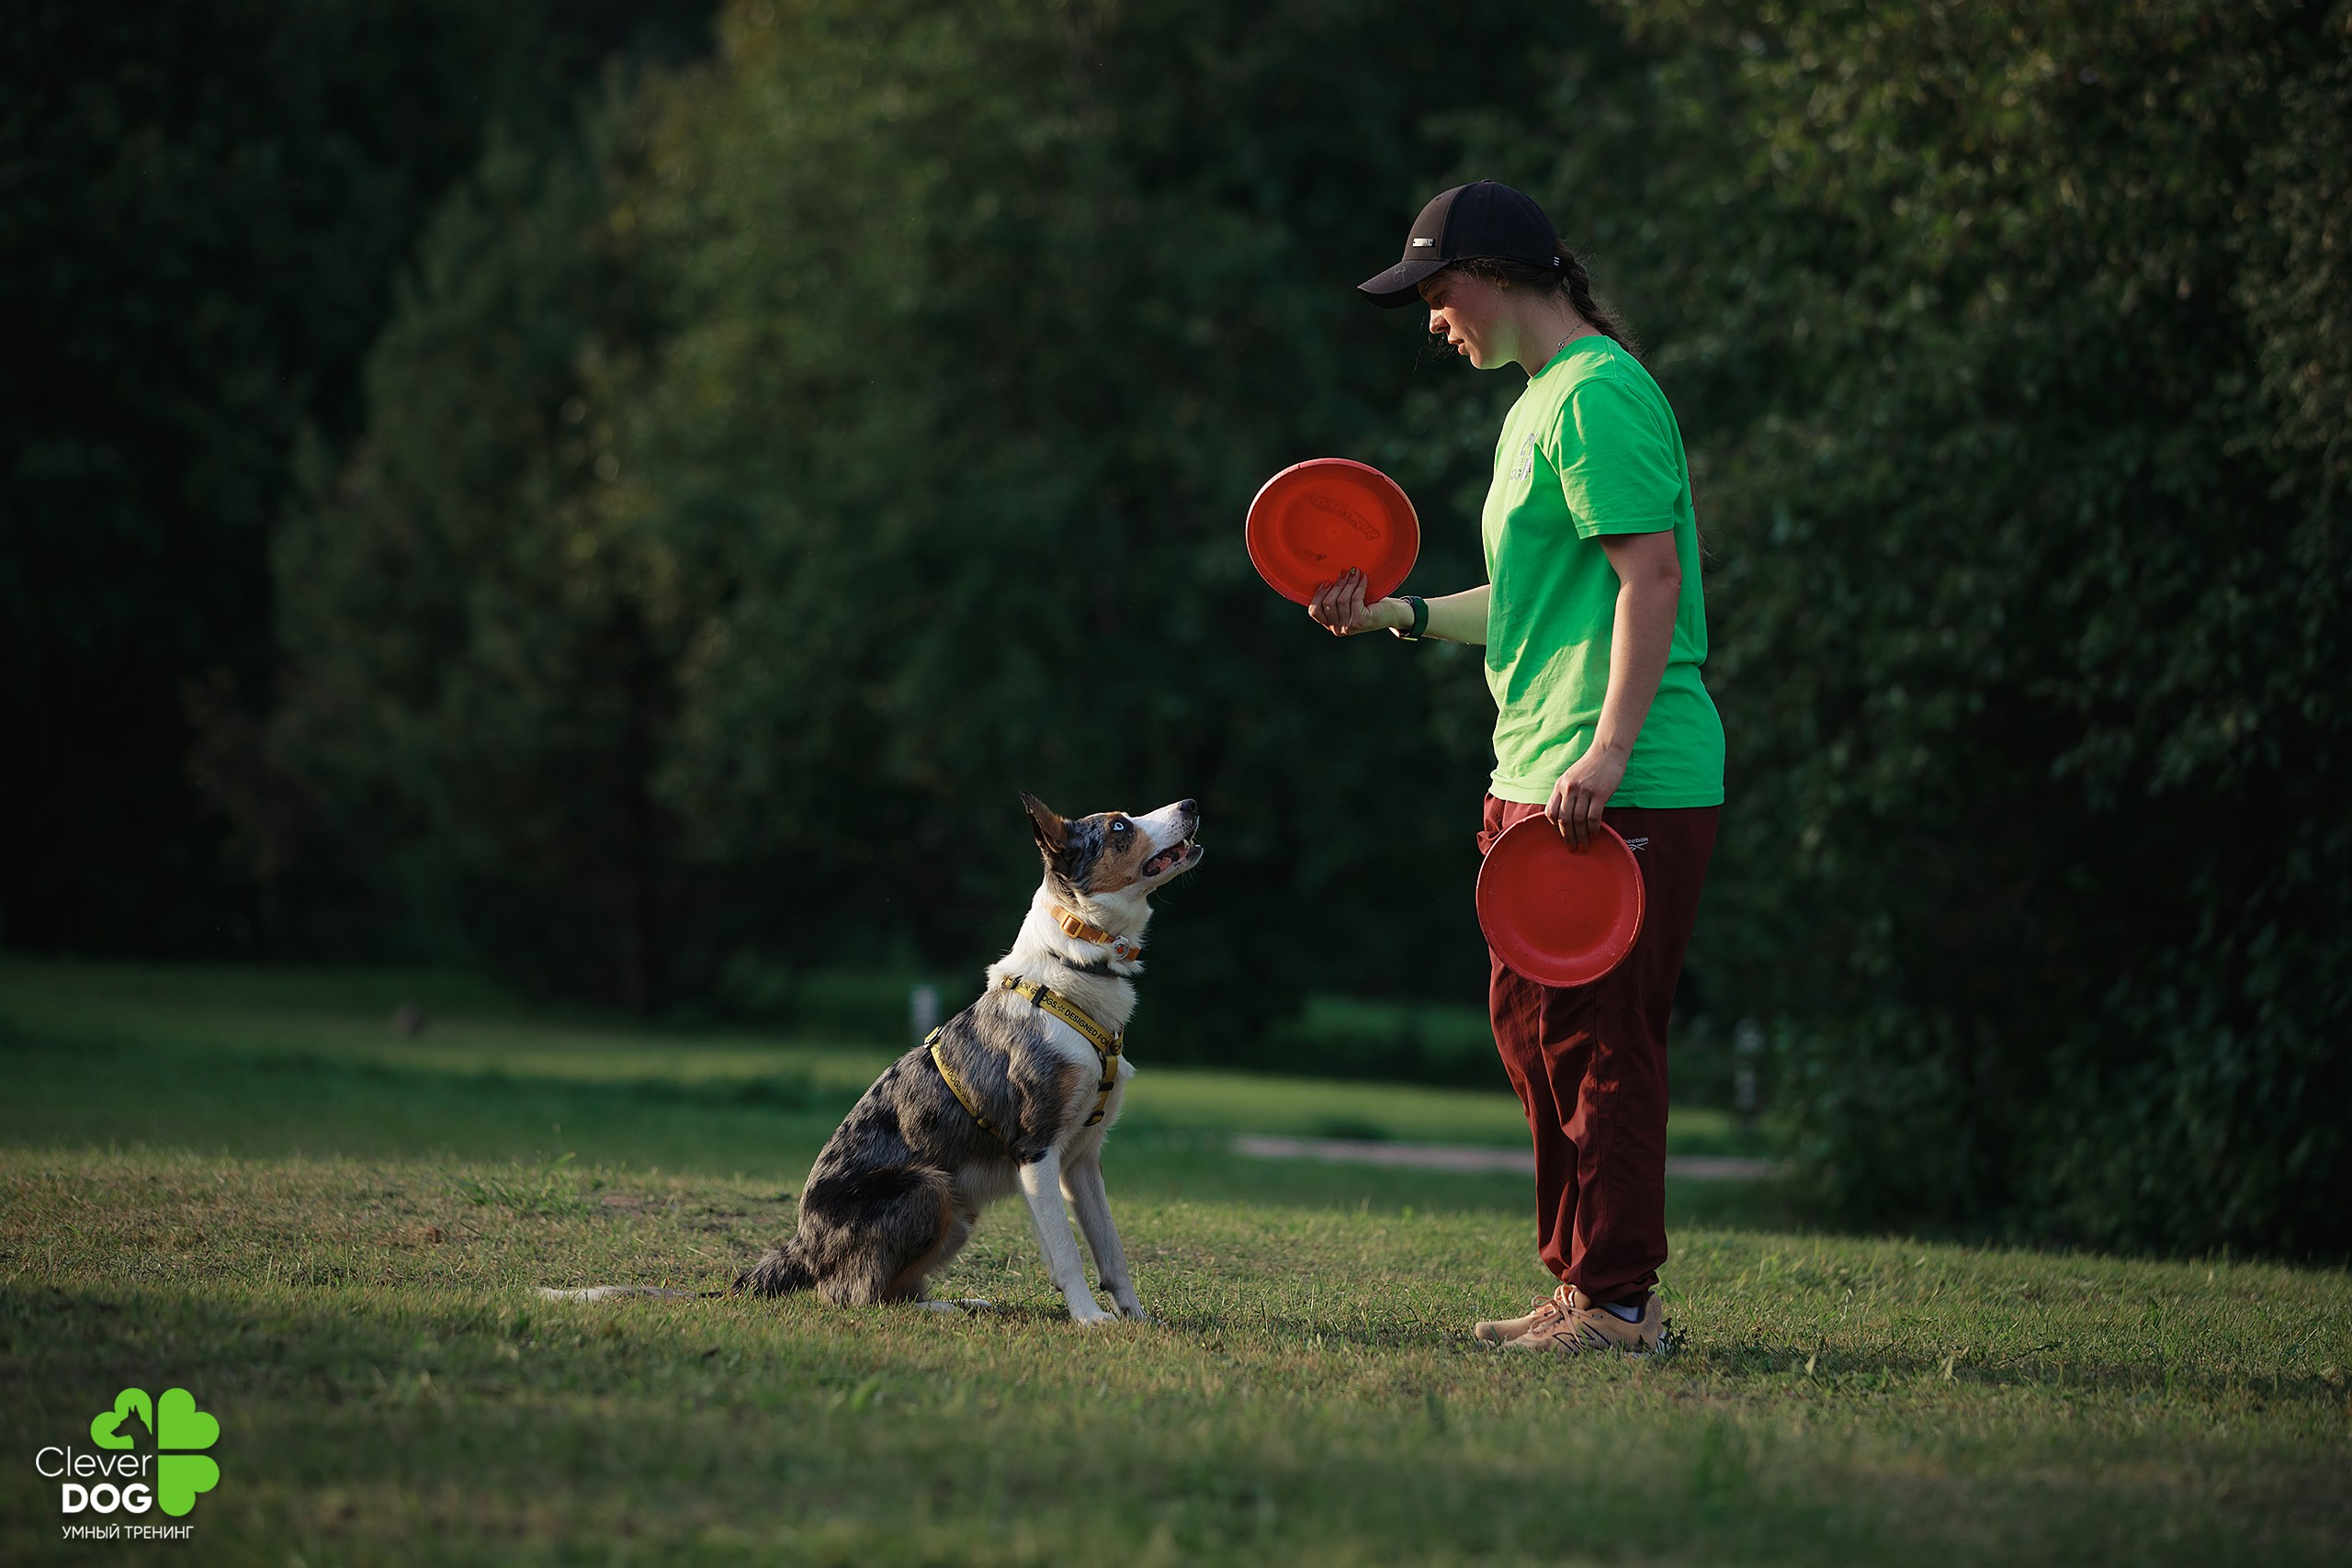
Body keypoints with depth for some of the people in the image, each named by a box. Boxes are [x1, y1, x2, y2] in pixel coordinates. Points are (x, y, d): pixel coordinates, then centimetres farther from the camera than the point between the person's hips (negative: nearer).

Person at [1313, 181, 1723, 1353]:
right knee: (1533, 1027, 13)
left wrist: (1607, 757, -25)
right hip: (1537, 778, 11)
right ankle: (1584, 1282, 21)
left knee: (1598, 1038, -7)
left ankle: (1615, 1301, -1)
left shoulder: (1598, 395, -12)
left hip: (1627, 790, -11)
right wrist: (1400, 615, 20)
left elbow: (1651, 577, -20)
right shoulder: (1535, 408, 20)